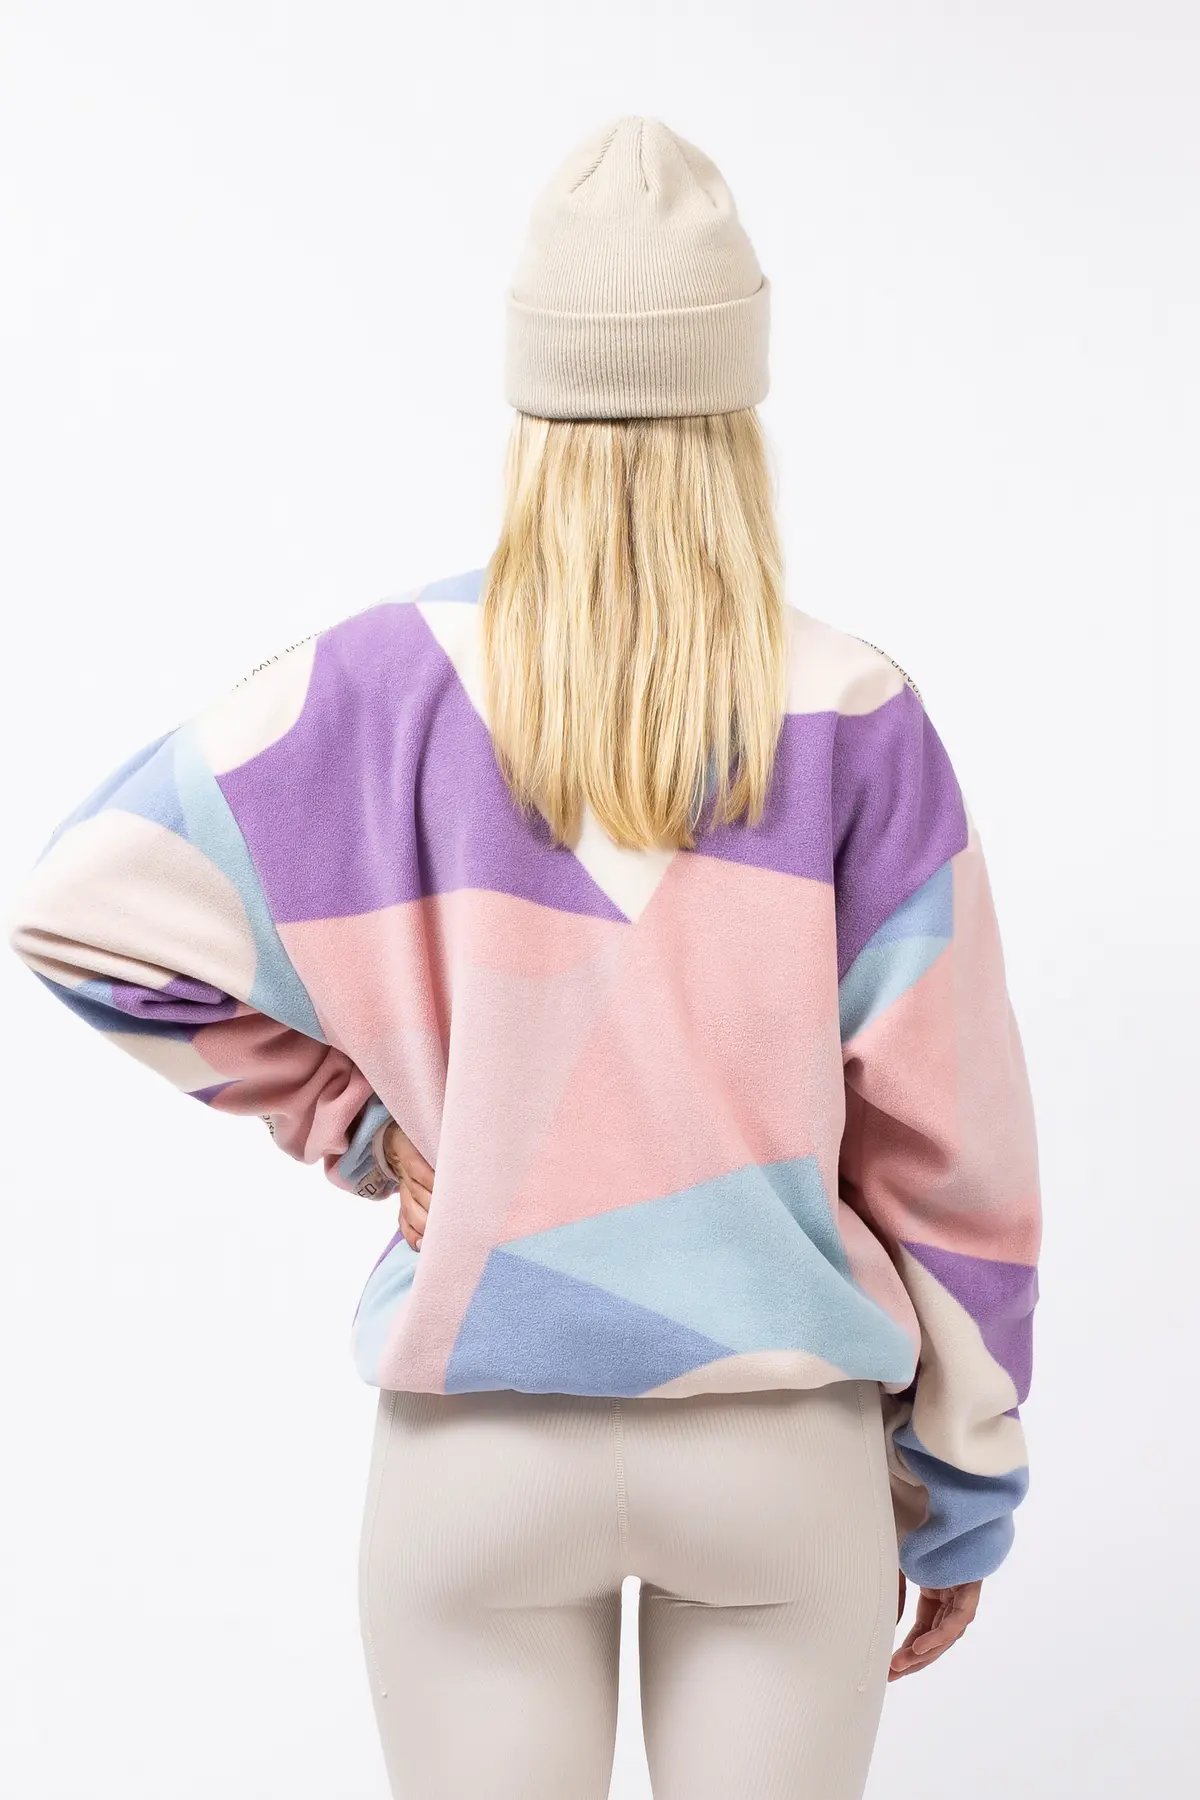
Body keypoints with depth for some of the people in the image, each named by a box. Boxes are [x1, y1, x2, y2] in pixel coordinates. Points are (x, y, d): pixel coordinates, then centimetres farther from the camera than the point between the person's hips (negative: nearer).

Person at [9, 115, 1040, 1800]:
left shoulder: (398, 680, -9)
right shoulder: (852, 715, -9)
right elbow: (943, 1135, -5)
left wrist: (356, 1113, -1)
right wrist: (958, 1490, 6)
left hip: (485, 1439, 0)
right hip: (784, 1439, 0)